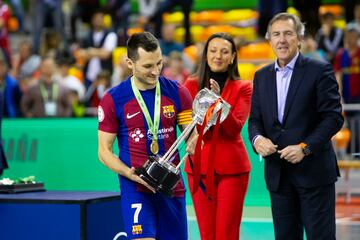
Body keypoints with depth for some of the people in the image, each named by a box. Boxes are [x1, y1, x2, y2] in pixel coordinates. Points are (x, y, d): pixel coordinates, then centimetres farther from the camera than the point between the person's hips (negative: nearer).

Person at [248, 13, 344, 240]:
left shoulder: (320, 70, -4)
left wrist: (305, 148, -18)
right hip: (278, 172, 5)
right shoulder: (261, 76, 13)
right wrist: (257, 138, -9)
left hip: (313, 169, -5)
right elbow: (255, 119, 13)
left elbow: (333, 117, -9)